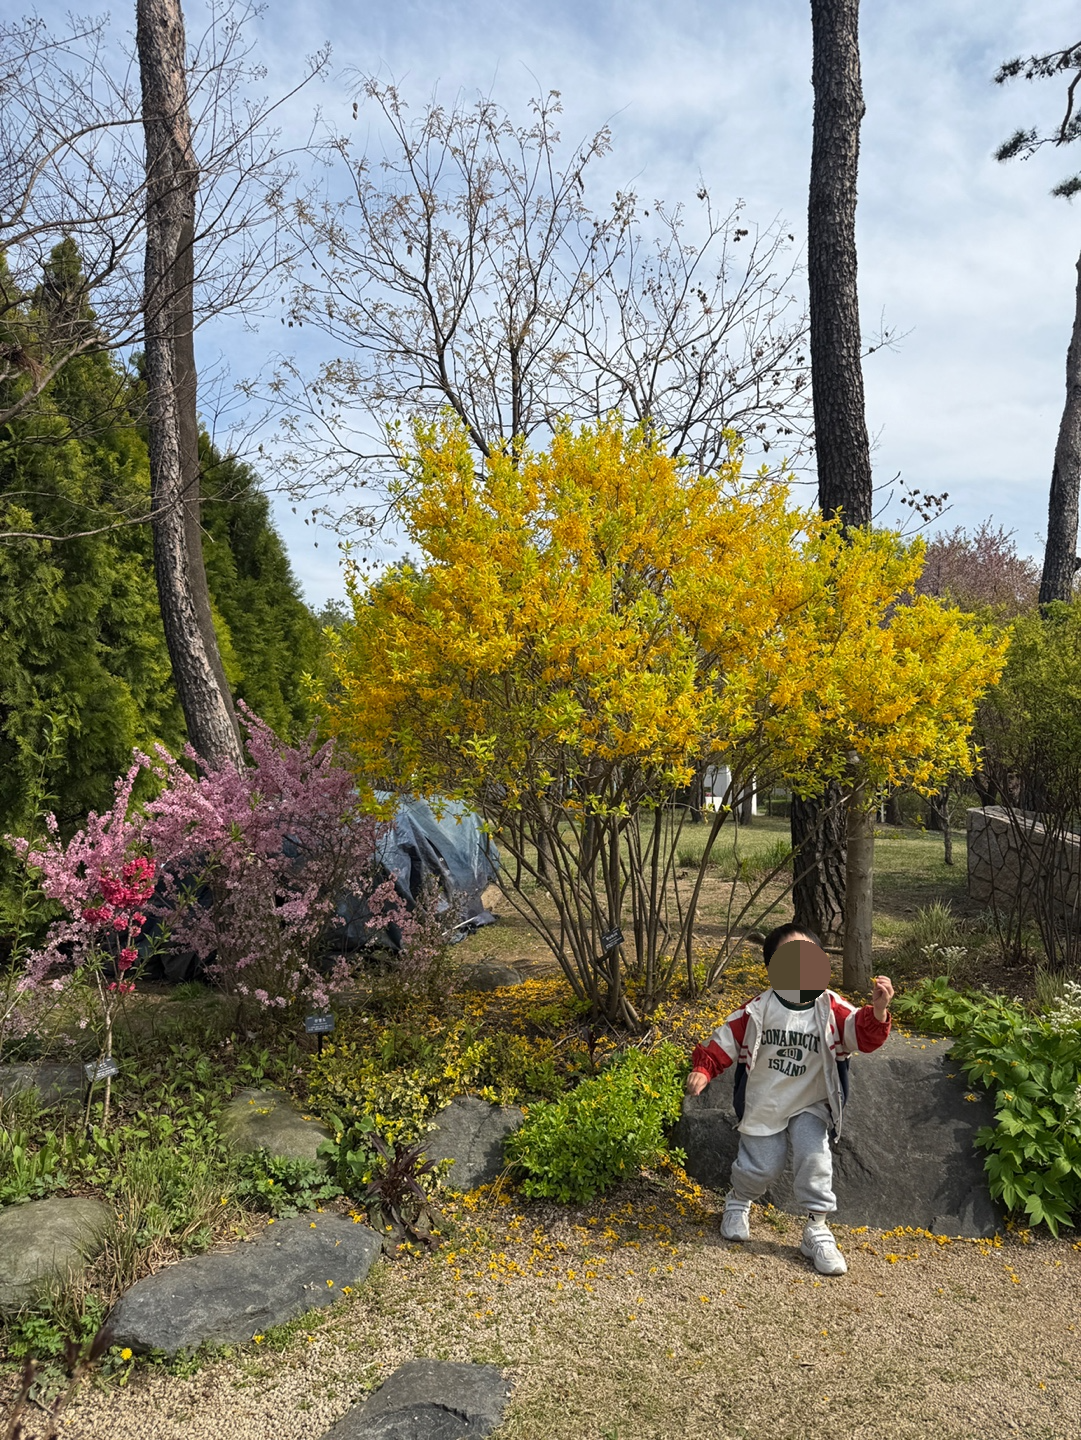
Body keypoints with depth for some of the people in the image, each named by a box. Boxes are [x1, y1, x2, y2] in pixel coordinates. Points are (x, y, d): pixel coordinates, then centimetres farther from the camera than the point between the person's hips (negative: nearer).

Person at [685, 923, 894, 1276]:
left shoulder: (831, 1009, -12)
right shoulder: (759, 1009, -13)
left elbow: (863, 1035, -24)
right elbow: (726, 1039, -8)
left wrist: (878, 1011, -43)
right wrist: (702, 1069, -20)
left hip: (810, 1106, 1)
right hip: (763, 1105, 0)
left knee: (814, 1158, -16)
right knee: (761, 1168, 4)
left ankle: (816, 1230, 5)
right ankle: (738, 1202, 38)